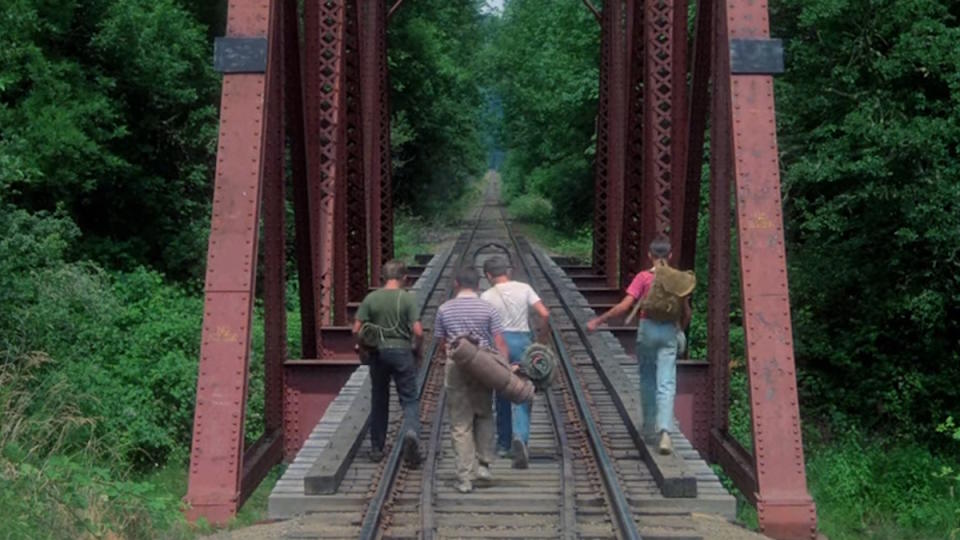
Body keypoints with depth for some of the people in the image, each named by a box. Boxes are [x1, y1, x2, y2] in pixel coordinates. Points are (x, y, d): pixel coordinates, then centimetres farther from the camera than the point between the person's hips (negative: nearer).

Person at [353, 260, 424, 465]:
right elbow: (418, 331, -12)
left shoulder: (371, 298, 0)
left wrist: (366, 344, 16)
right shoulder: (408, 298, -6)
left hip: (378, 353, 3)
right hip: (401, 351, -2)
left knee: (378, 401, 14)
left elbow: (356, 330, -2)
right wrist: (416, 347, 7)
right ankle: (411, 431, -25)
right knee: (410, 399, 4)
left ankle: (376, 449, 19)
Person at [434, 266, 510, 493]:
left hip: (455, 368, 0)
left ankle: (465, 477, 3)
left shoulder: (445, 309, 1)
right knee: (484, 416, 20)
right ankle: (483, 464, 15)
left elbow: (441, 345, 8)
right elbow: (500, 343, -7)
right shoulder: (488, 309, -2)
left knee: (460, 424, 3)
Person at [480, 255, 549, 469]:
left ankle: (504, 443, 25)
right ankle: (520, 437, -23)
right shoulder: (524, 289, 1)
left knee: (502, 395, 15)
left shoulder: (487, 296, -2)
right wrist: (541, 336, 10)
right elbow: (544, 314, -5)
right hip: (522, 341, 0)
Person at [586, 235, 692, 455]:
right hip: (669, 332, 1)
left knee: (647, 380, 16)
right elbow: (686, 312, 6)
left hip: (647, 329, -1)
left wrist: (598, 320, -7)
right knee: (666, 384, -3)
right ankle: (664, 431, -18)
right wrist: (680, 328, 26)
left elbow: (624, 306, -14)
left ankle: (649, 428, 26)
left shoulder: (643, 277, -7)